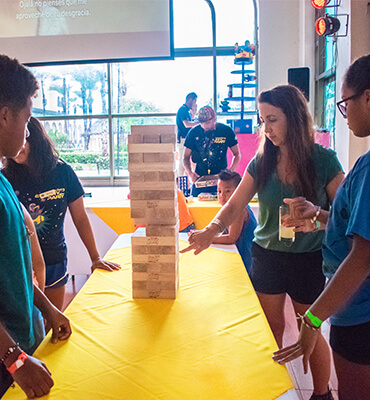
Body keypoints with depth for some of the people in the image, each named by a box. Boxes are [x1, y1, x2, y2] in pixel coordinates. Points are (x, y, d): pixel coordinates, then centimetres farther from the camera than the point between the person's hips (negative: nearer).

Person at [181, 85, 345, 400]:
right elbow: (234, 206, -4)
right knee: (272, 328, 13)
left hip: (309, 259, -2)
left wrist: (317, 217, -28)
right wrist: (211, 230, -23)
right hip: (267, 255, 3)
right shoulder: (261, 161, -3)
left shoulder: (324, 160, -11)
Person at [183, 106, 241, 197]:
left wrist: (231, 170, -12)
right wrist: (190, 172, -13)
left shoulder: (226, 131, -2)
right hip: (199, 179, 1)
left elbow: (237, 154, 7)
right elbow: (186, 157, 7)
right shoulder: (193, 132, 0)